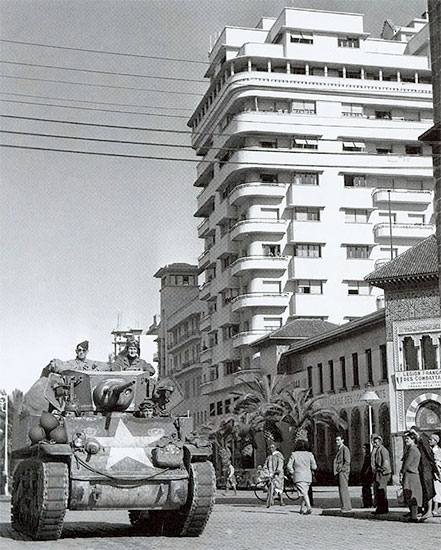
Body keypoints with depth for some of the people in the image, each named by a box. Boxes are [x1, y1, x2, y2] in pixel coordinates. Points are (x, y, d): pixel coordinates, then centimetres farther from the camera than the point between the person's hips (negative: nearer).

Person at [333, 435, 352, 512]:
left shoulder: (345, 449, -9)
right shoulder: (339, 449, 19)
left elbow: (347, 461, -15)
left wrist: (341, 469, -16)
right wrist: (337, 470, 14)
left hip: (343, 471, -10)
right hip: (339, 472, 10)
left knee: (343, 489, -10)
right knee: (342, 489, 9)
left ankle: (346, 507, -8)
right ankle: (345, 507, 12)